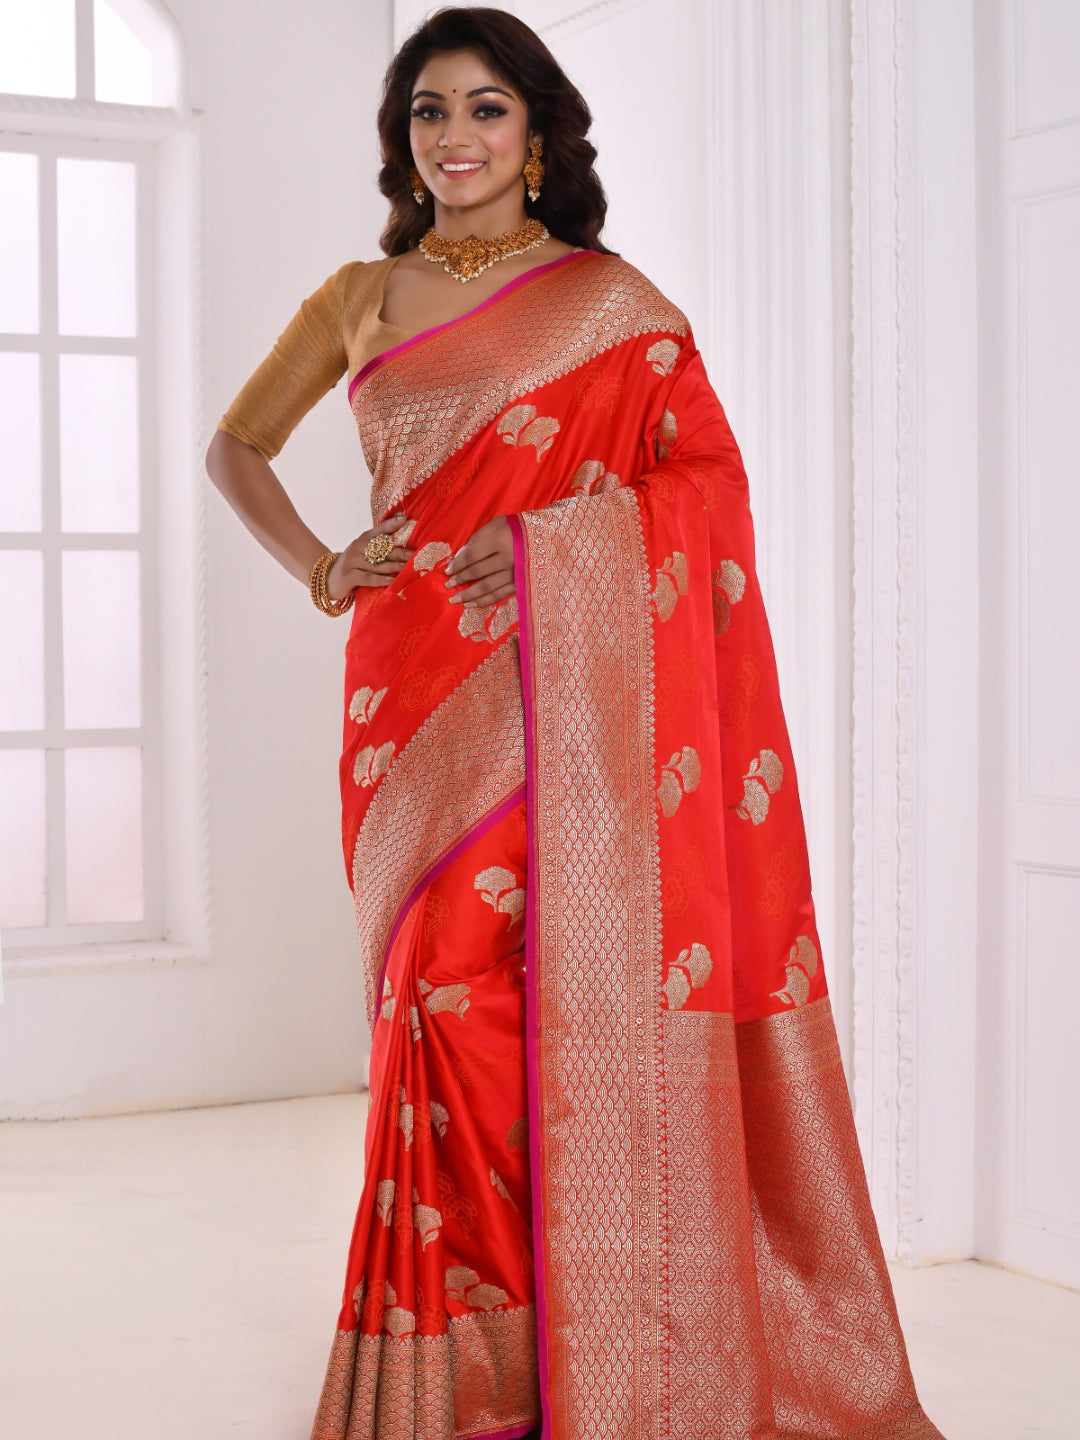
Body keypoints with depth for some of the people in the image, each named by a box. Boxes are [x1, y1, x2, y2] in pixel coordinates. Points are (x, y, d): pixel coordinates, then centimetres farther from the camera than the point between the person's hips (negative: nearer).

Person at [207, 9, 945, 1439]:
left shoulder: (606, 296, 6)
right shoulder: (360, 300, 15)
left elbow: (710, 473, 1)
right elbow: (236, 444, 24)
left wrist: (561, 537, -13)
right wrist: (318, 569, 8)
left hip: (563, 693, -3)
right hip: (415, 692, 3)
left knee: (565, 993, -7)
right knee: (442, 987, 0)